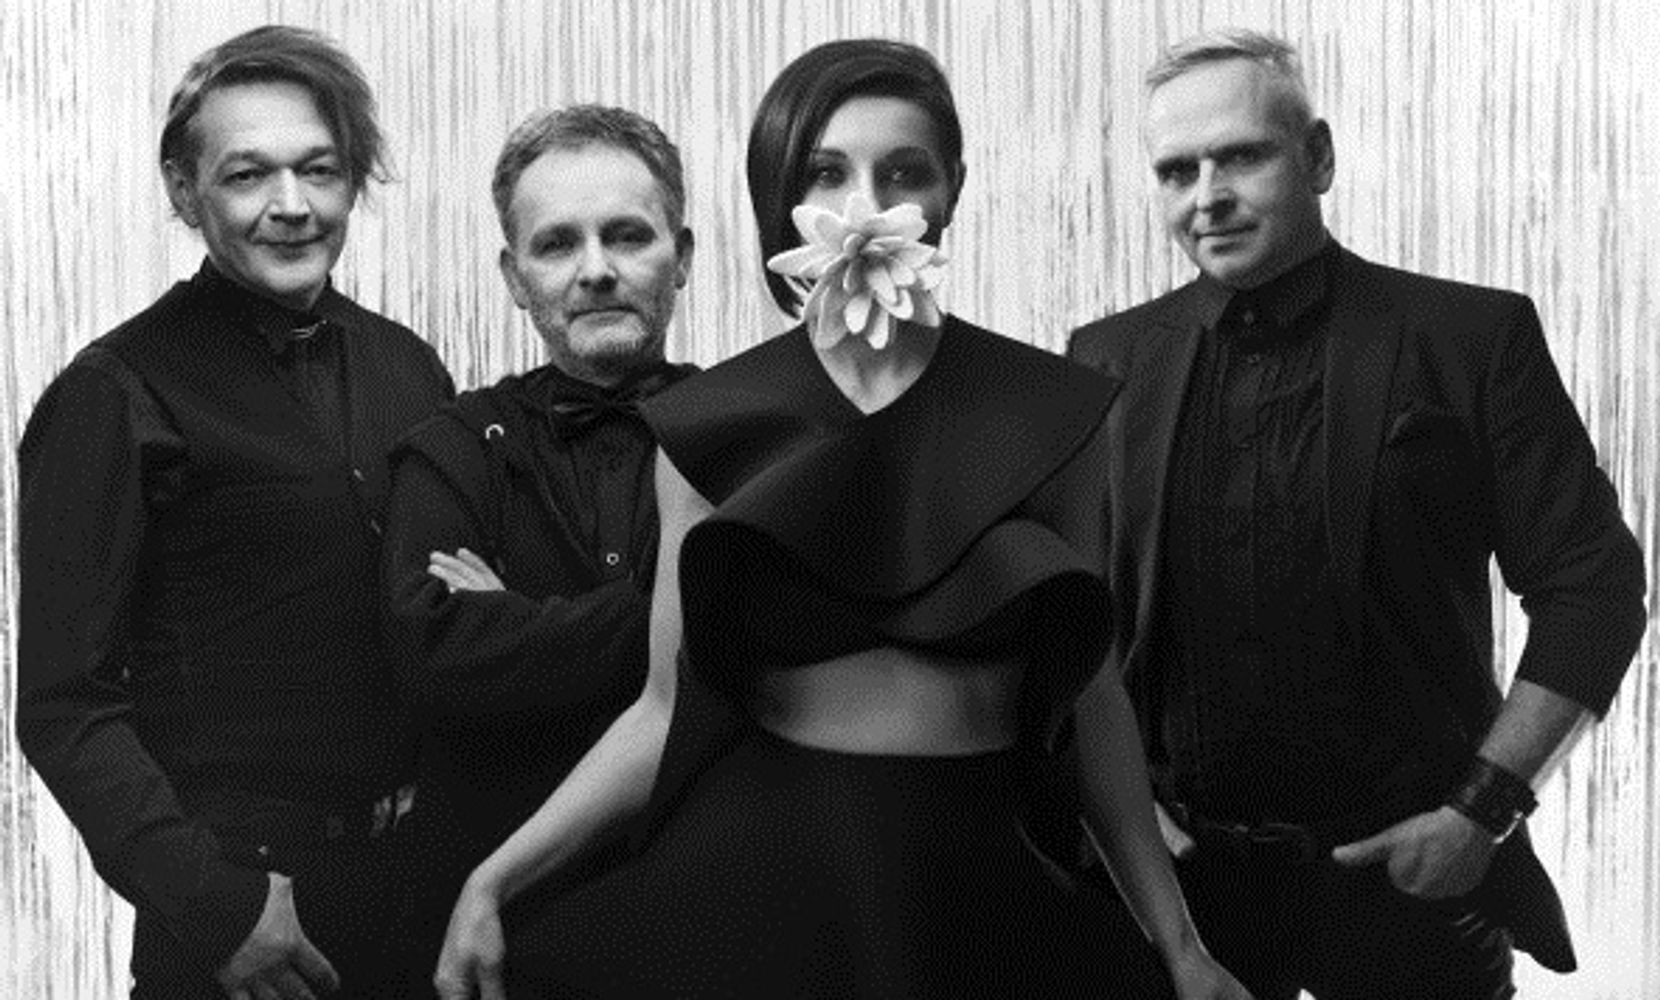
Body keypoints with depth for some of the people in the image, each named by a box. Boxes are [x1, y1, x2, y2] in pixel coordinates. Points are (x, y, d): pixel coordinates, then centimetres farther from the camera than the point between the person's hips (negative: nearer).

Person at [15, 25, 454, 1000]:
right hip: (246, 900, -5)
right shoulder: (114, 397, -9)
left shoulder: (408, 369, 6)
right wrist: (206, 899, -18)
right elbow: (64, 702, -11)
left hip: (427, 874, 5)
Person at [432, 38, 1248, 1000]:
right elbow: (672, 707, 2)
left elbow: (1088, 692, 3)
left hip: (980, 884, 0)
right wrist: (494, 881, -7)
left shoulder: (1051, 409, -3)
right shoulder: (709, 423, -2)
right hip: (755, 874, 0)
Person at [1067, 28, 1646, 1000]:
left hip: (1407, 870, -2)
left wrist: (1485, 807, -10)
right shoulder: (1108, 360, 3)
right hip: (1177, 866, 2)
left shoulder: (1473, 337, -4)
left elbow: (1594, 589, -4)